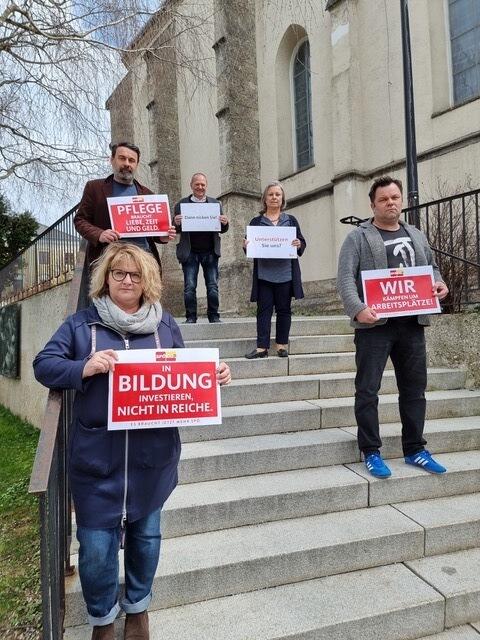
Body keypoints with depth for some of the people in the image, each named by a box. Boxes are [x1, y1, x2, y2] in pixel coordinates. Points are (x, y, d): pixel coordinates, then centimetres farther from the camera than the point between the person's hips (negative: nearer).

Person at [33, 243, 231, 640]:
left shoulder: (165, 325, 6)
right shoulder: (81, 323, 1)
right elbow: (43, 365, -2)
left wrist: (214, 374, -7)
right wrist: (84, 367, -20)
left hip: (152, 454, 2)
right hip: (97, 456, -1)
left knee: (146, 534, 18)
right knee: (96, 545, 6)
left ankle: (138, 607, 45)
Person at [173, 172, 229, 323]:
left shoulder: (216, 203, 10)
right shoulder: (181, 204, 5)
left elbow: (222, 230, 11)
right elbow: (176, 230, 5)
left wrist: (225, 223, -11)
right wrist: (177, 223, -17)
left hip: (210, 252, 1)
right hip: (190, 252, -1)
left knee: (213, 286, 3)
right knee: (189, 287, 1)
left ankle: (213, 316, 13)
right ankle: (190, 317, 10)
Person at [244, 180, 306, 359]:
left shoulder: (291, 221, 11)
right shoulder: (256, 222, 11)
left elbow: (302, 244, 9)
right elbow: (249, 244, 11)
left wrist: (299, 244, -13)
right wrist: (246, 246, -11)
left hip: (285, 274, 0)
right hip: (264, 274, 0)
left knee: (284, 309, 5)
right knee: (264, 309, 0)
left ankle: (282, 344, 15)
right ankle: (262, 346, 3)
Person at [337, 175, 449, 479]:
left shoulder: (417, 236, 19)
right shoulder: (358, 238, 0)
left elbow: (431, 267, 28)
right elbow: (345, 278, -10)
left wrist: (439, 283, 4)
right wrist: (357, 309, -25)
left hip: (412, 324, 5)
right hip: (375, 324, -5)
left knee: (414, 389, 10)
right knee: (368, 390, -1)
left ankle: (415, 449, 24)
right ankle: (371, 452, 11)